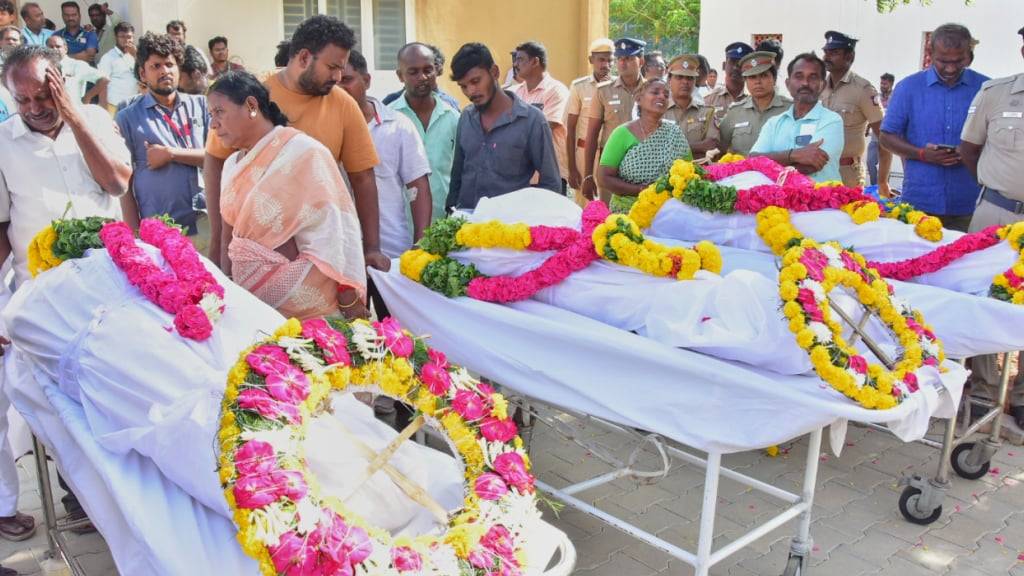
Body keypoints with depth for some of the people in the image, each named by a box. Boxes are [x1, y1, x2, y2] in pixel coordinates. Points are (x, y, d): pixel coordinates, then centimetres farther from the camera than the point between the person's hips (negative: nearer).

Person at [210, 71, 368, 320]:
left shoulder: (302, 152, -12)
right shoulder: (232, 165, 10)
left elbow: (330, 238, -15)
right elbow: (229, 237, 17)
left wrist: (350, 303, -17)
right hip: (248, 301, 6)